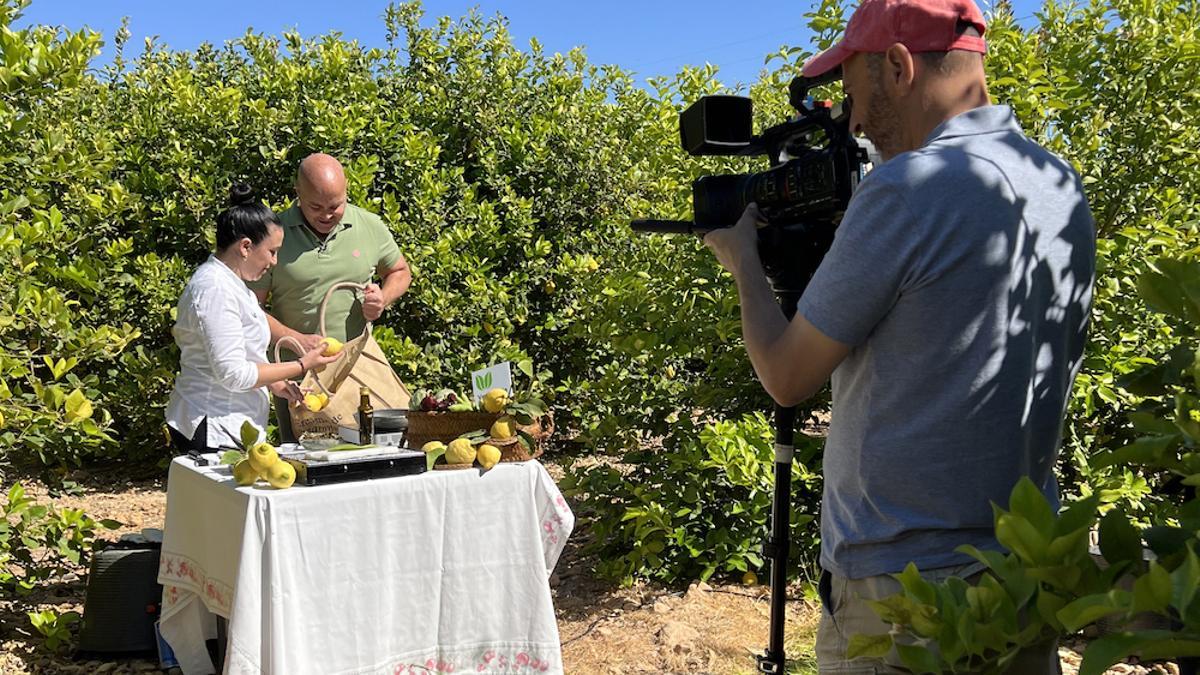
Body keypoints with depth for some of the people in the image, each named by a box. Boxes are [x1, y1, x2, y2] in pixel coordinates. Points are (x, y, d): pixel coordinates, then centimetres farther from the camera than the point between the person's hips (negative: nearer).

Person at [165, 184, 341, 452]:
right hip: (213, 431, -10)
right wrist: (302, 366, -12)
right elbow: (233, 374, -20)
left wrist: (273, 382, 13)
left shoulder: (228, 282, 15)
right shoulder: (215, 290, -17)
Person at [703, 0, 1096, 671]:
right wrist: (819, 254, 18)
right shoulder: (1065, 188, 5)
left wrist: (744, 261, 6)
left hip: (902, 590, -8)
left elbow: (788, 376, -11)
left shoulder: (908, 188, -20)